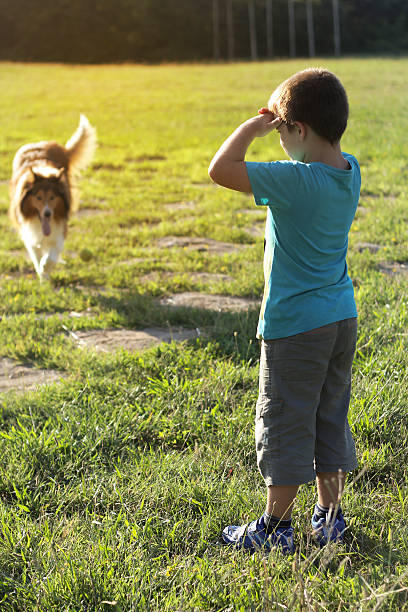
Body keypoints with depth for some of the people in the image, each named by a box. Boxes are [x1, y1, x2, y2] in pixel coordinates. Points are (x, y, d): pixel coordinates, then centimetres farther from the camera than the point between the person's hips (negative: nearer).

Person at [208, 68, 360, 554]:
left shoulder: (295, 181, -23)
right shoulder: (349, 172, 1)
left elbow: (220, 170, -26)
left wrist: (253, 126, -14)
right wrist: (277, 122, 8)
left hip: (295, 324, -8)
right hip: (342, 317, 8)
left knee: (285, 423, 4)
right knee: (330, 417, 18)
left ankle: (275, 527, 16)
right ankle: (329, 517, 27)